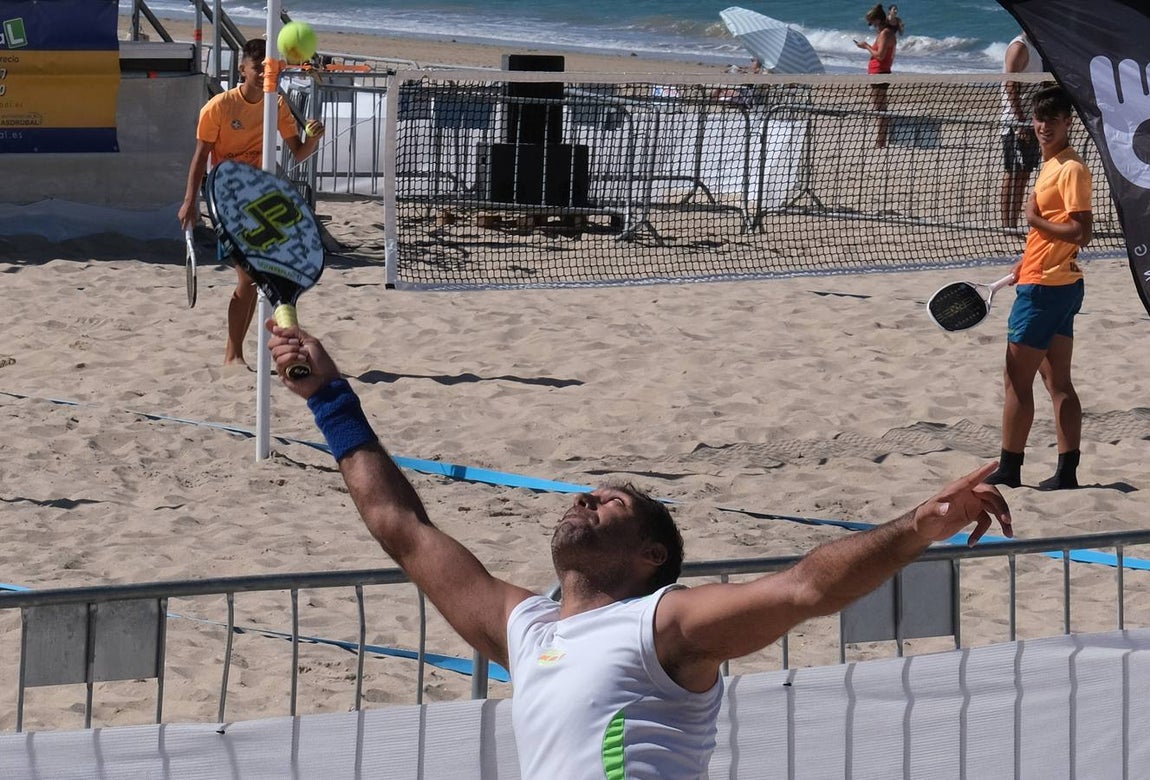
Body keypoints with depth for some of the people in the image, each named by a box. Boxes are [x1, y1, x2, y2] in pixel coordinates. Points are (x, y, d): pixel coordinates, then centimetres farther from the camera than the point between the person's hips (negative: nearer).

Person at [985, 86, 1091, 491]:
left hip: (1045, 289, -10)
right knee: (1058, 382, 9)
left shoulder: (1071, 169, -16)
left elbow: (1081, 232, -22)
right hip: (1058, 286, 10)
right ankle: (1067, 472, 10)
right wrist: (1027, 260, 17)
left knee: (1017, 379, -4)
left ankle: (1009, 471, 1)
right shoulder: (1051, 165, 13)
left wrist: (1036, 220, -16)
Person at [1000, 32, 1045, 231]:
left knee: (1024, 173, 8)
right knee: (1013, 173, -8)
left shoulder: (1034, 48, 17)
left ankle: (1013, 223, 9)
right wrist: (1020, 122, -22)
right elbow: (1010, 86, -18)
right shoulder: (1019, 47, -12)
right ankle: (1007, 224, -8)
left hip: (1031, 121, 9)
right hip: (1017, 122, -9)